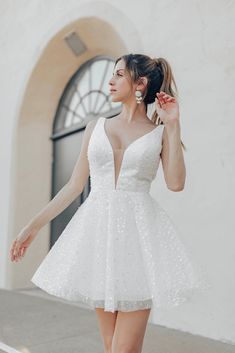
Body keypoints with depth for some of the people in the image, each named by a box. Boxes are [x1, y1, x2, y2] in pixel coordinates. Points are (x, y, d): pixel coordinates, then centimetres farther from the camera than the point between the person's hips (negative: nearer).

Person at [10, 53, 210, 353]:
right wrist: (34, 226, 10)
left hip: (139, 230, -2)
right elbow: (75, 185, 12)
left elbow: (175, 183, -8)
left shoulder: (159, 132, 7)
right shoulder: (96, 127, 12)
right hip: (98, 228, 3)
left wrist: (173, 126, -6)